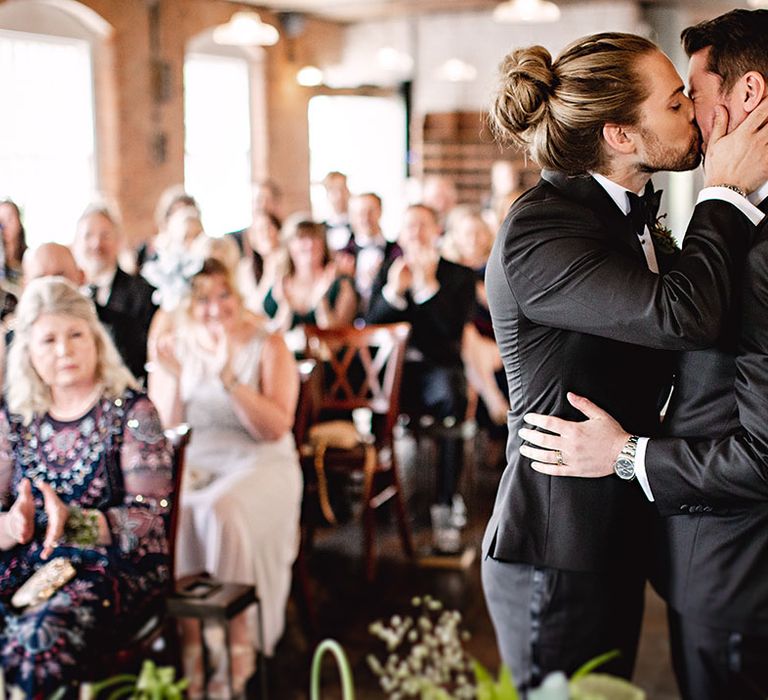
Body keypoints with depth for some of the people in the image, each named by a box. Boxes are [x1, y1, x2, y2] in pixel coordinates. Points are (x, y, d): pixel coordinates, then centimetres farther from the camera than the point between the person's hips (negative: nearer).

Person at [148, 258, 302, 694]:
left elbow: (275, 429, -11)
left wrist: (229, 377, -21)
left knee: (222, 512, -35)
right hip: (189, 464, 3)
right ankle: (180, 629, -20)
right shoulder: (174, 349, 7)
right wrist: (174, 379, -15)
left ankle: (238, 640, -23)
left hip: (258, 463, -3)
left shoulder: (268, 348, -1)